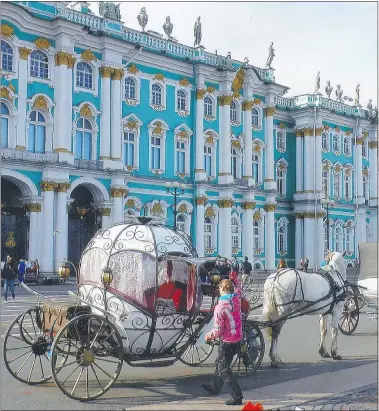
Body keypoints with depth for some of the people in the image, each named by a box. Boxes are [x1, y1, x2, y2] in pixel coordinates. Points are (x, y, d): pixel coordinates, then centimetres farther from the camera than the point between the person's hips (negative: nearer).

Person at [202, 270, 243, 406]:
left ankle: (237, 397, -1)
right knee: (220, 363, 25)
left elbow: (218, 331, -20)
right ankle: (215, 387, 40)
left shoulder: (220, 307, -23)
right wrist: (235, 278, 29)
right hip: (238, 339, 8)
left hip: (227, 342, -8)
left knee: (224, 370, 3)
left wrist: (208, 336, -3)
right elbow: (238, 288, 23)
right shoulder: (236, 299, -4)